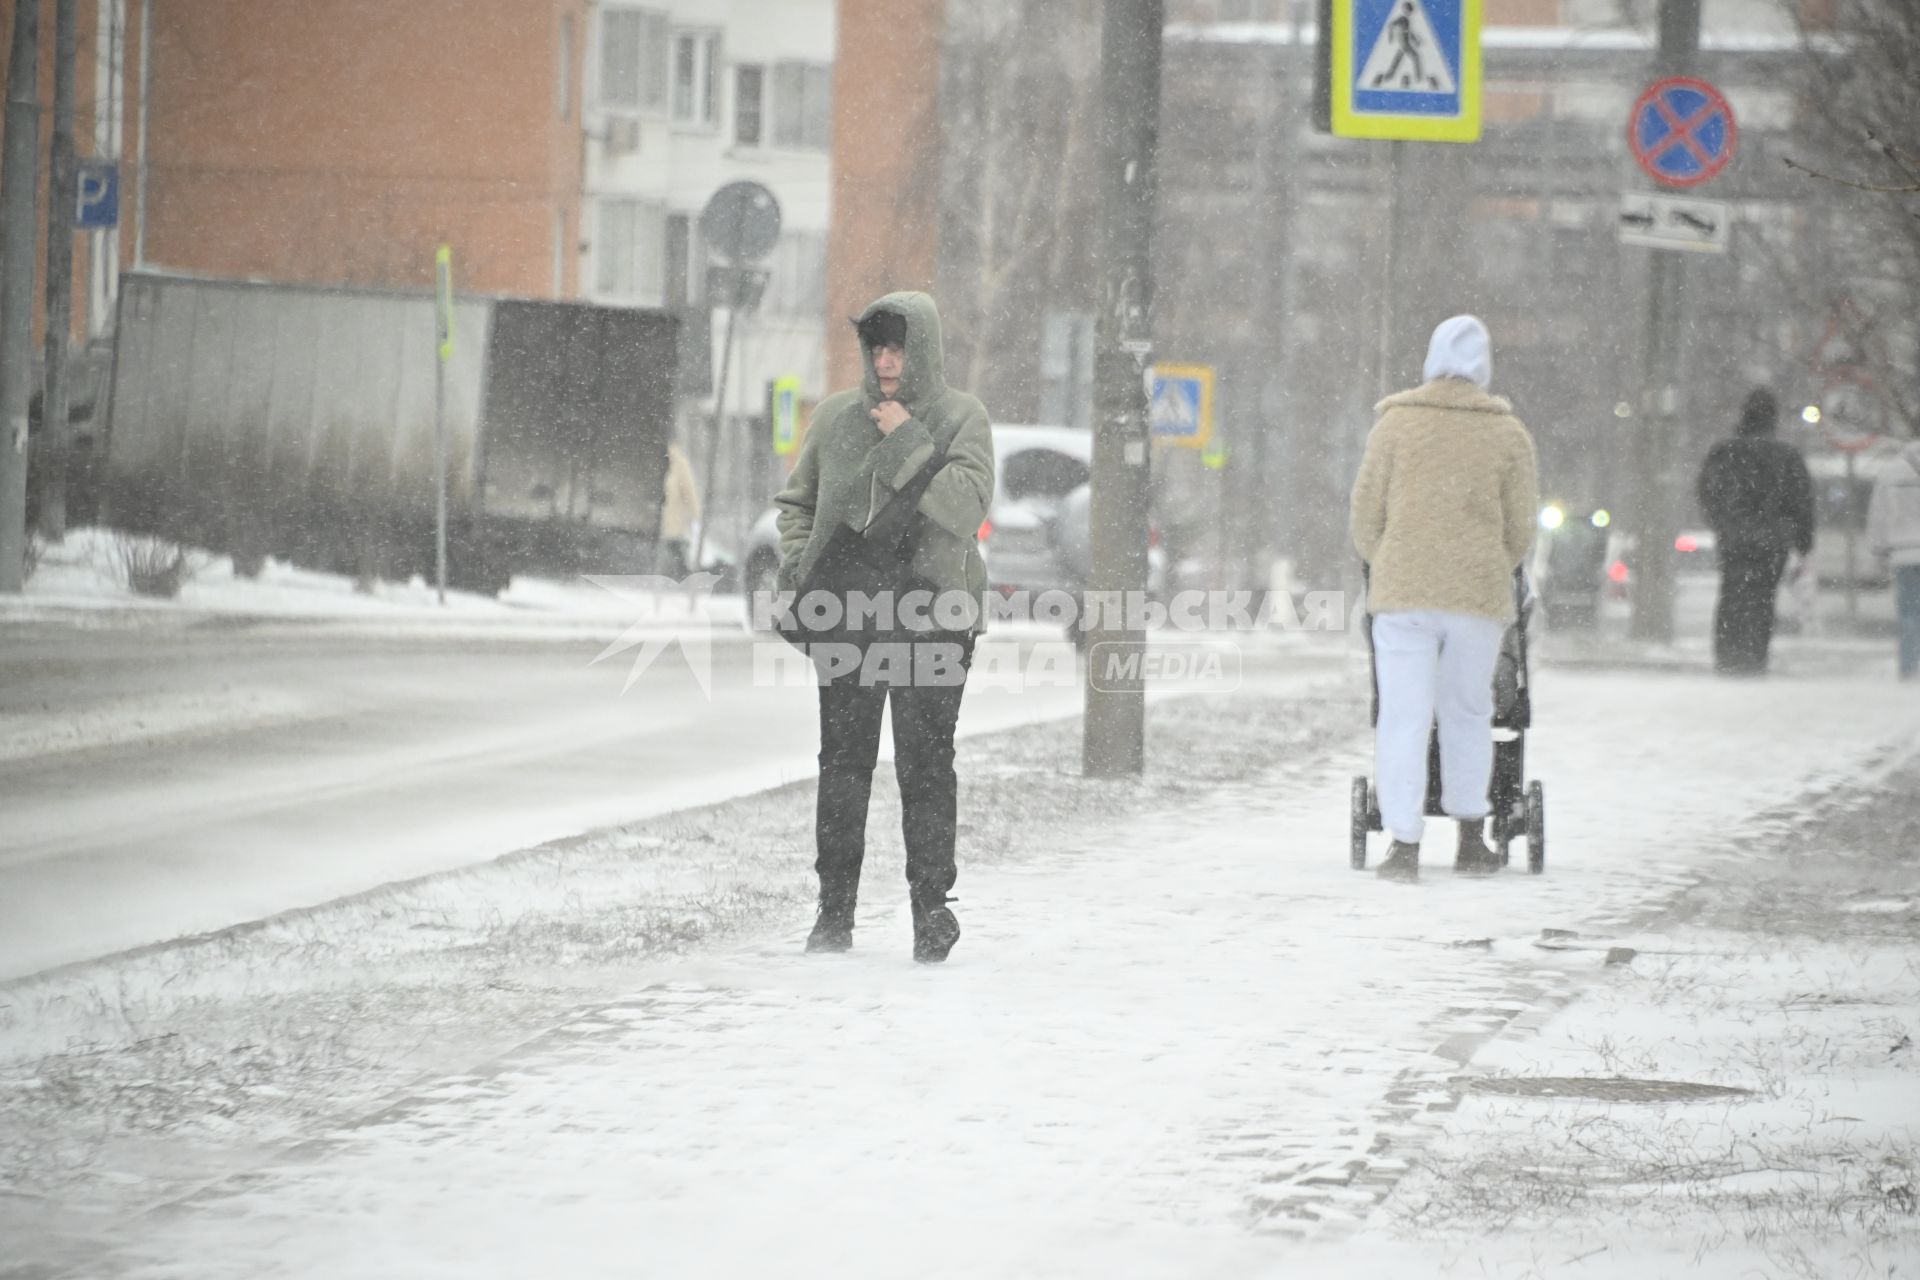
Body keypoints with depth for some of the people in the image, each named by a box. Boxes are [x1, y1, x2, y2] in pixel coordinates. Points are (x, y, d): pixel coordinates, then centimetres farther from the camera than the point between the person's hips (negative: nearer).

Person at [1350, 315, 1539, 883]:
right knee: (1468, 712, 16)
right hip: (1479, 593, 1)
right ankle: (1471, 840, 22)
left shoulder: (1395, 423, 1)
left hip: (1403, 591, -1)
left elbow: (1367, 509, 3)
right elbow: (1520, 527, 5)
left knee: (1404, 715, 0)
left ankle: (1404, 844, -8)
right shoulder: (1508, 433, 3)